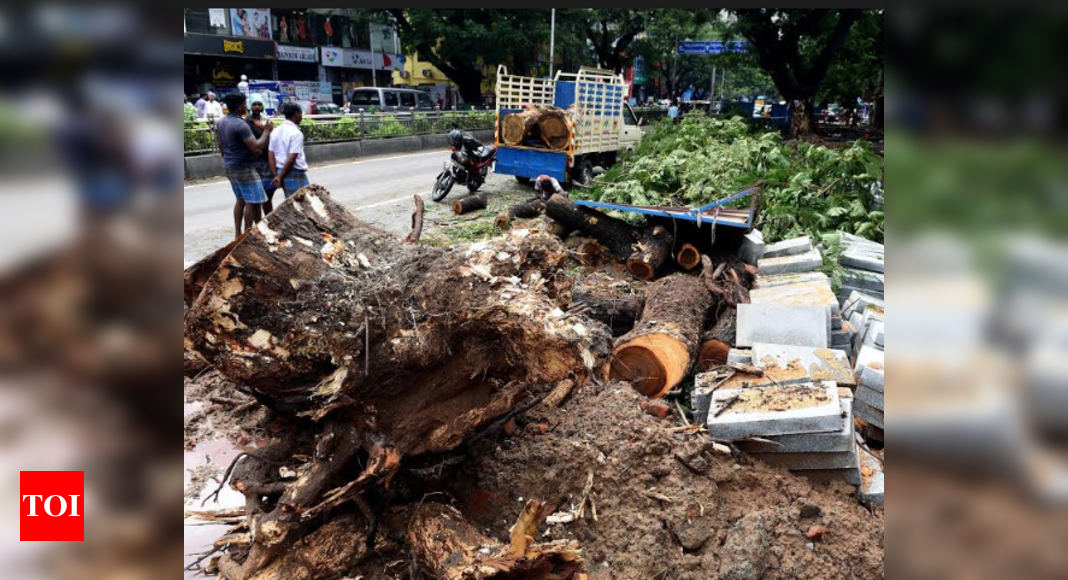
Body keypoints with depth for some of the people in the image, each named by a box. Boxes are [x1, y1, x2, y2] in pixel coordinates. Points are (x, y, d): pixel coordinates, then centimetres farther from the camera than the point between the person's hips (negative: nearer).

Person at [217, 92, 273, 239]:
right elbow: (256, 147, -24)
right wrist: (267, 131, -13)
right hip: (245, 168, -9)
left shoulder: (221, 122, 7)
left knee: (240, 200, 17)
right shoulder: (240, 125, -21)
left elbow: (221, 146, 17)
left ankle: (238, 234, 20)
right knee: (252, 202, -2)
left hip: (229, 167, 9)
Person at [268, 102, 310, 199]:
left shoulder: (276, 131, 8)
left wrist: (276, 175, 8)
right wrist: (280, 177, -11)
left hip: (282, 171, 8)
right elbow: (291, 159, -20)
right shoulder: (296, 133, -15)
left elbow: (270, 156, 8)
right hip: (296, 174, -8)